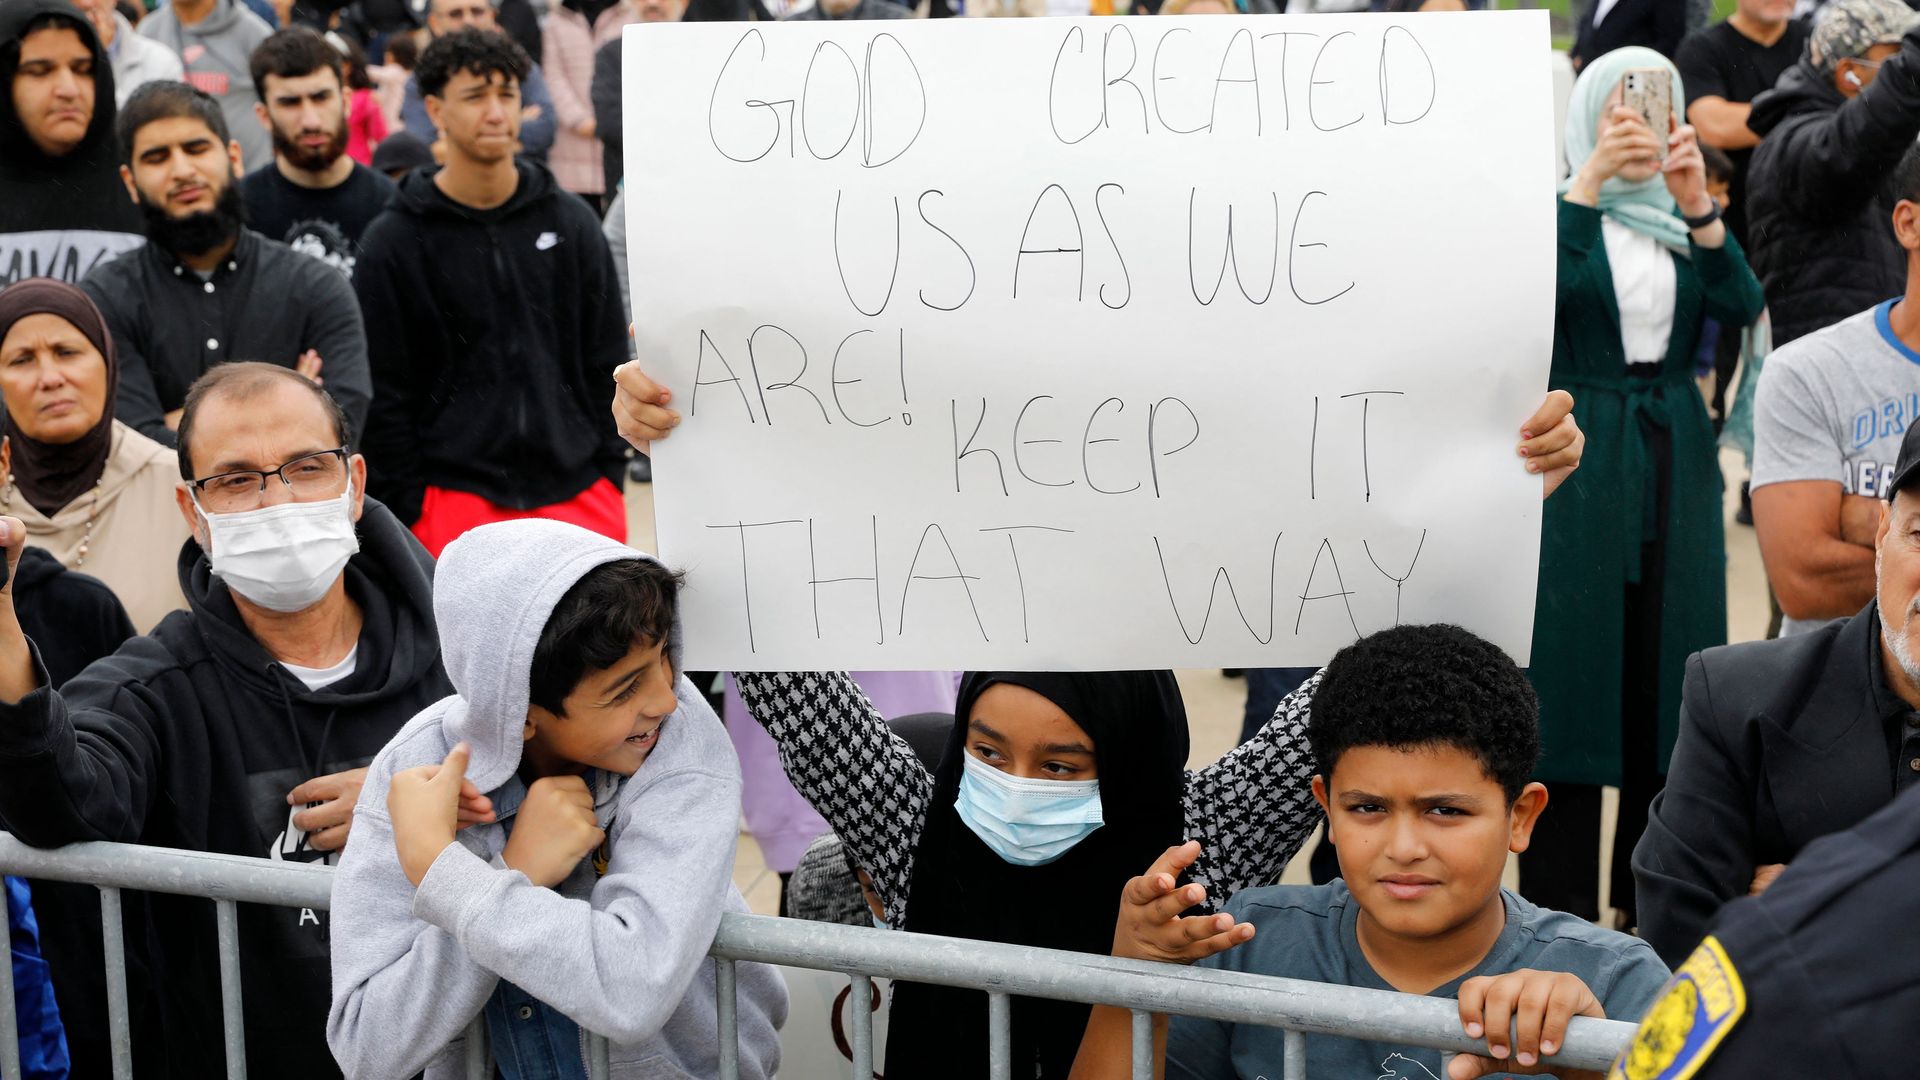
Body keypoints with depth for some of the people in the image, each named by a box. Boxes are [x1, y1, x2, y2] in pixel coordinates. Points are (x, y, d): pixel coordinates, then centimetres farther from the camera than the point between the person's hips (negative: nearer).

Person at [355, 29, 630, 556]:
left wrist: (610, 473, 6)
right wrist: (406, 505, -4)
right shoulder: (393, 242, 0)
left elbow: (607, 363, 12)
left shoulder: (572, 223, 8)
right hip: (456, 498, -2)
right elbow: (384, 391, 0)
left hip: (579, 493, 3)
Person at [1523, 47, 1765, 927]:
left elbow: (1741, 304, -7)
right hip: (1582, 457, -4)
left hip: (1675, 459, 4)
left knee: (1666, 664, 7)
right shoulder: (1559, 207, 0)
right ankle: (1559, 907, 2)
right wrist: (1591, 180, -29)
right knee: (1574, 663, -3)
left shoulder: (1684, 217, 11)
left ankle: (1651, 893, 17)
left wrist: (1698, 207, -20)